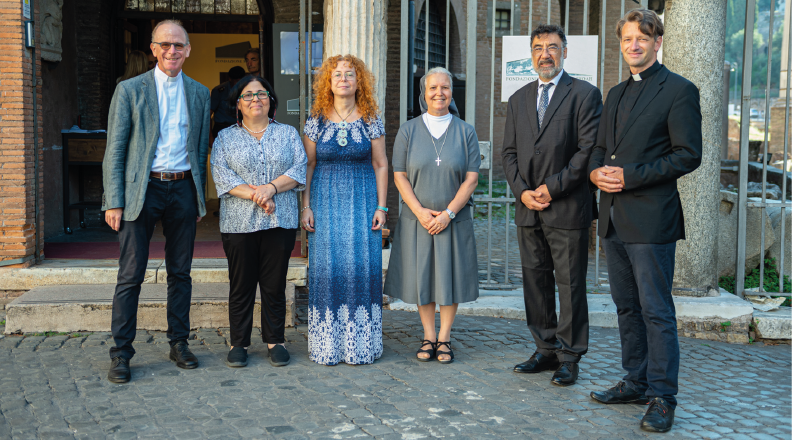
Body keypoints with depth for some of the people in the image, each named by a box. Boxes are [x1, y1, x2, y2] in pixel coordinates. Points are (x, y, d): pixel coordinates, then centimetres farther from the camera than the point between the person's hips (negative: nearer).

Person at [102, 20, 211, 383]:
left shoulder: (199, 93, 11)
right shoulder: (129, 90, 1)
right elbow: (114, 150, -2)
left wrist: (199, 199, 11)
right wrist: (113, 201, -8)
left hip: (183, 188, 3)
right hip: (141, 190, -3)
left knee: (180, 272, 10)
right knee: (131, 275, -3)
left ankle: (179, 343, 21)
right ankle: (121, 353, 6)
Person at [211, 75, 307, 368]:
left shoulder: (288, 134, 13)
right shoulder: (225, 138, 9)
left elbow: (299, 169, 1)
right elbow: (222, 177, -3)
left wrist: (272, 187, -14)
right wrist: (255, 196, -15)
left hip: (280, 222, 1)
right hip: (239, 222, -1)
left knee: (275, 284, 4)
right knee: (241, 285, 3)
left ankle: (275, 341, 15)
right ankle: (238, 344, 13)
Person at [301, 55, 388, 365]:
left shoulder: (371, 121, 4)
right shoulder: (316, 121, 4)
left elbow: (381, 165, 5)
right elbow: (307, 165, 6)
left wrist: (381, 207, -1)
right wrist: (306, 206, -1)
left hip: (362, 200, 0)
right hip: (325, 200, 0)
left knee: (362, 264, -3)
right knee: (326, 266, -2)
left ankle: (360, 344, 8)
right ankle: (327, 345, 8)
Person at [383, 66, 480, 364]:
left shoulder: (466, 132, 2)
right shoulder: (408, 131, 3)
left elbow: (471, 178, -3)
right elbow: (400, 176, 0)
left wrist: (448, 213, -13)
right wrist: (420, 211, -13)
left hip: (453, 219, 0)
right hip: (417, 219, 0)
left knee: (450, 276, 3)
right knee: (422, 276, 5)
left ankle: (444, 338, 15)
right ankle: (428, 337, 17)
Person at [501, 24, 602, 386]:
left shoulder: (584, 94, -2)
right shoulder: (519, 99, 15)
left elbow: (588, 149, -10)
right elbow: (509, 152, 13)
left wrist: (551, 188, -13)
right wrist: (522, 191, -3)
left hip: (567, 209, -5)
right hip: (528, 209, 6)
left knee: (570, 285, 0)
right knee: (535, 282, 10)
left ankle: (569, 357, 10)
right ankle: (546, 350, 22)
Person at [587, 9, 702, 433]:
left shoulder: (679, 90, -6)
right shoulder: (616, 93, 18)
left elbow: (688, 155, -12)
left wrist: (630, 176, -17)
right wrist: (596, 171, 0)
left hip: (651, 219, -8)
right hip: (614, 219, 8)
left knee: (657, 311, -4)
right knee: (627, 306, 15)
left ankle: (662, 397, 5)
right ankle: (636, 382, 27)